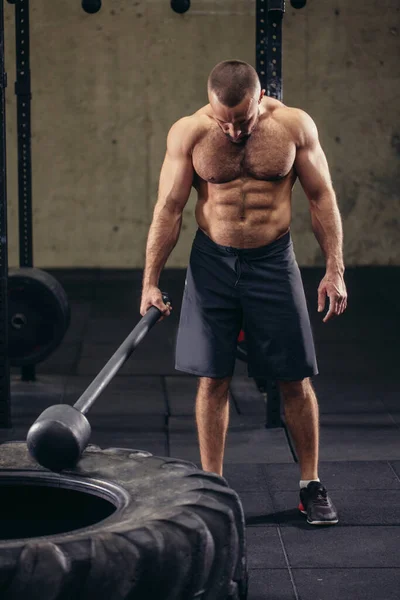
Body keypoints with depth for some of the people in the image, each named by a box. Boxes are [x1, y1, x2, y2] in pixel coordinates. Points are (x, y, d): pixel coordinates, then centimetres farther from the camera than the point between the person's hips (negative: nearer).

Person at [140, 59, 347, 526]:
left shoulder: (294, 126, -9)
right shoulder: (188, 133, -9)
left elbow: (322, 197, -1)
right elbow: (168, 209, -5)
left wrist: (334, 271, -6)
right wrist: (150, 282, -7)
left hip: (273, 261, 0)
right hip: (212, 261, 0)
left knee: (295, 379, 3)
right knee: (212, 378, 2)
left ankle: (311, 486, 17)